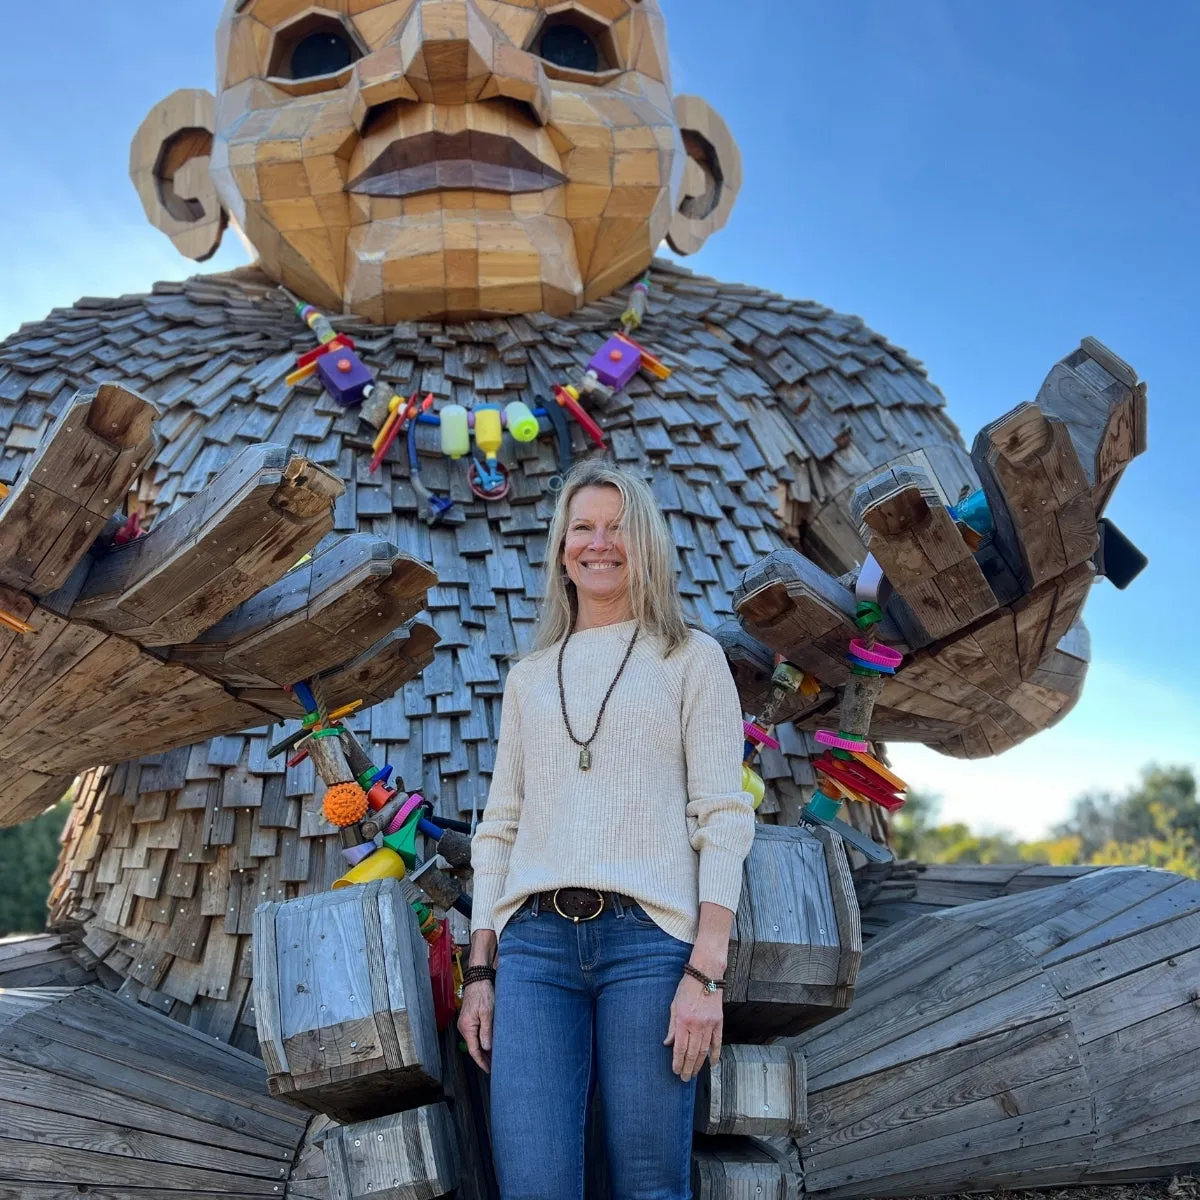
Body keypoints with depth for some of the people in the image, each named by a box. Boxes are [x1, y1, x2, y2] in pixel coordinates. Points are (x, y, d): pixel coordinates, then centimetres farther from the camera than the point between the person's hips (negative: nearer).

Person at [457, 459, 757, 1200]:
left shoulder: (692, 658, 9)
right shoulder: (530, 676, 20)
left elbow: (724, 817, 0)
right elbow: (500, 827, 18)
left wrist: (707, 972, -10)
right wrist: (479, 971, 10)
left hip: (649, 936, -3)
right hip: (533, 942, 3)